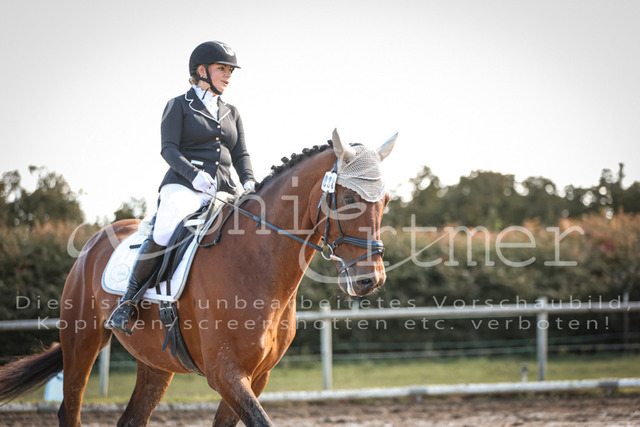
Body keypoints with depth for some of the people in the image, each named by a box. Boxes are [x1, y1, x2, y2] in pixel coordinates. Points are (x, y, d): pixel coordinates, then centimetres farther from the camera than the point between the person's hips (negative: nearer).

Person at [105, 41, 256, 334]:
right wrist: (193, 174, -20)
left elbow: (241, 154, 20)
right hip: (184, 186, -6)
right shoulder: (179, 106, 9)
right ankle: (128, 302, -21)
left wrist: (248, 181, -3)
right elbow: (168, 148, -2)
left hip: (222, 189, 6)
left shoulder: (231, 114, 26)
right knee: (163, 236, -32)